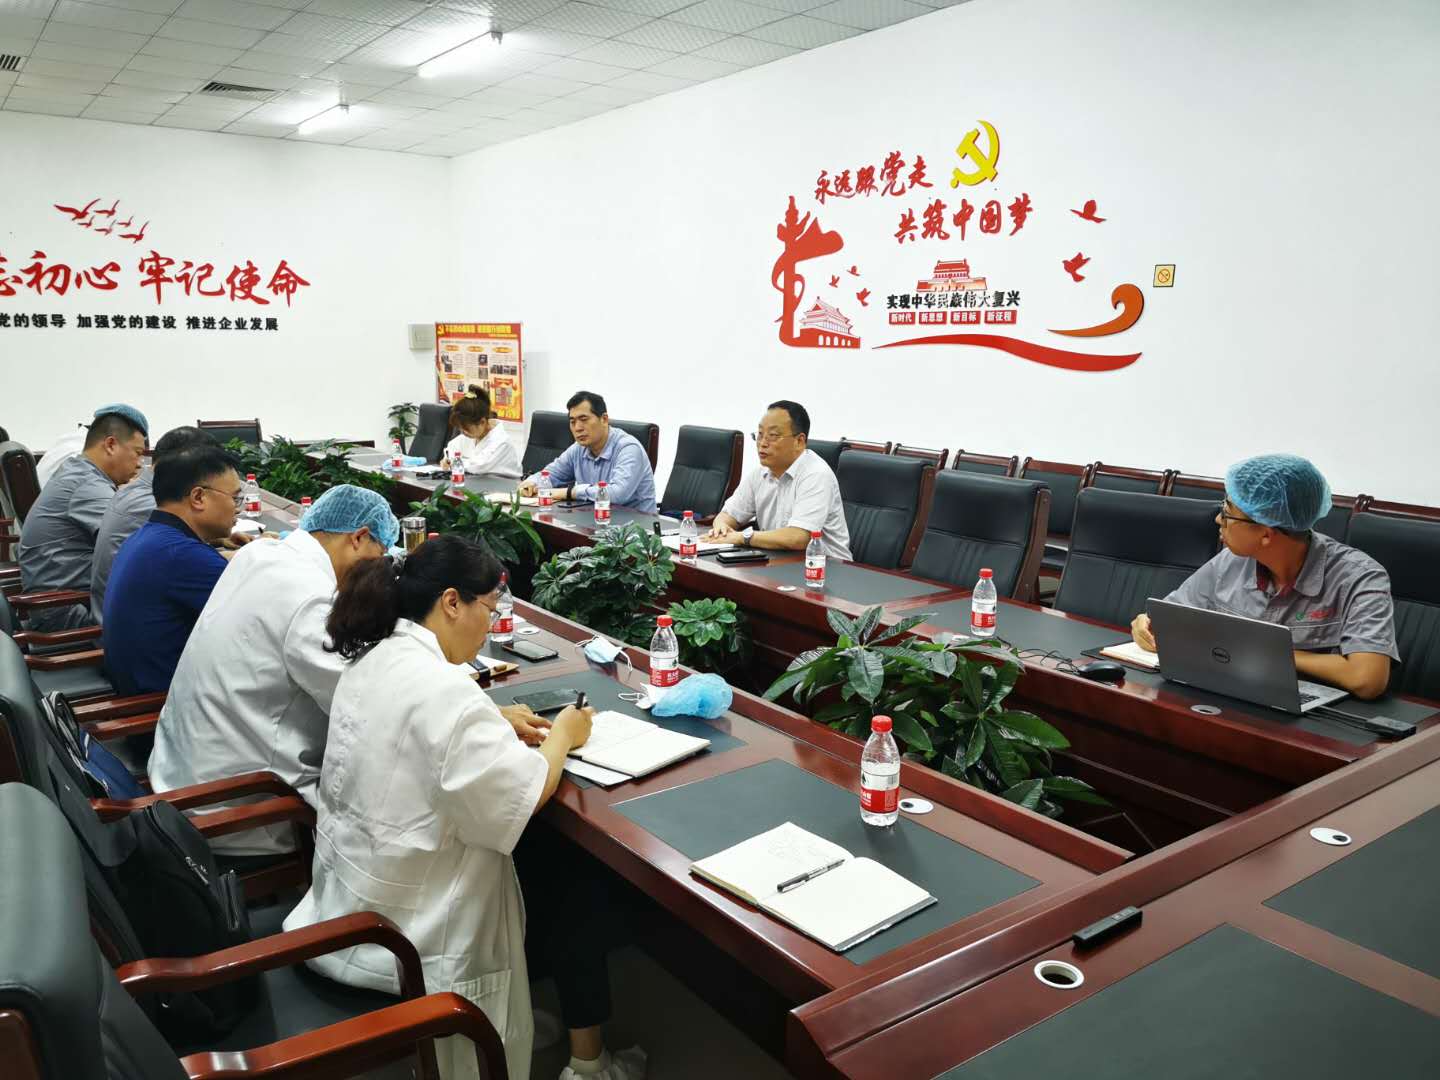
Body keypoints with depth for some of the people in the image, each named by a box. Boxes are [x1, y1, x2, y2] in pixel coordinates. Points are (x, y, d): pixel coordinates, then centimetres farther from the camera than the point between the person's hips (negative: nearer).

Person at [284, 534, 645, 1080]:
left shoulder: (374, 662, 1)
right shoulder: (442, 688, -29)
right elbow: (524, 798, -25)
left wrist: (498, 725, 6)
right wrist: (562, 736, -7)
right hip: (404, 929, -9)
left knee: (542, 859, 21)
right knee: (574, 891, 10)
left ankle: (539, 1014, 34)